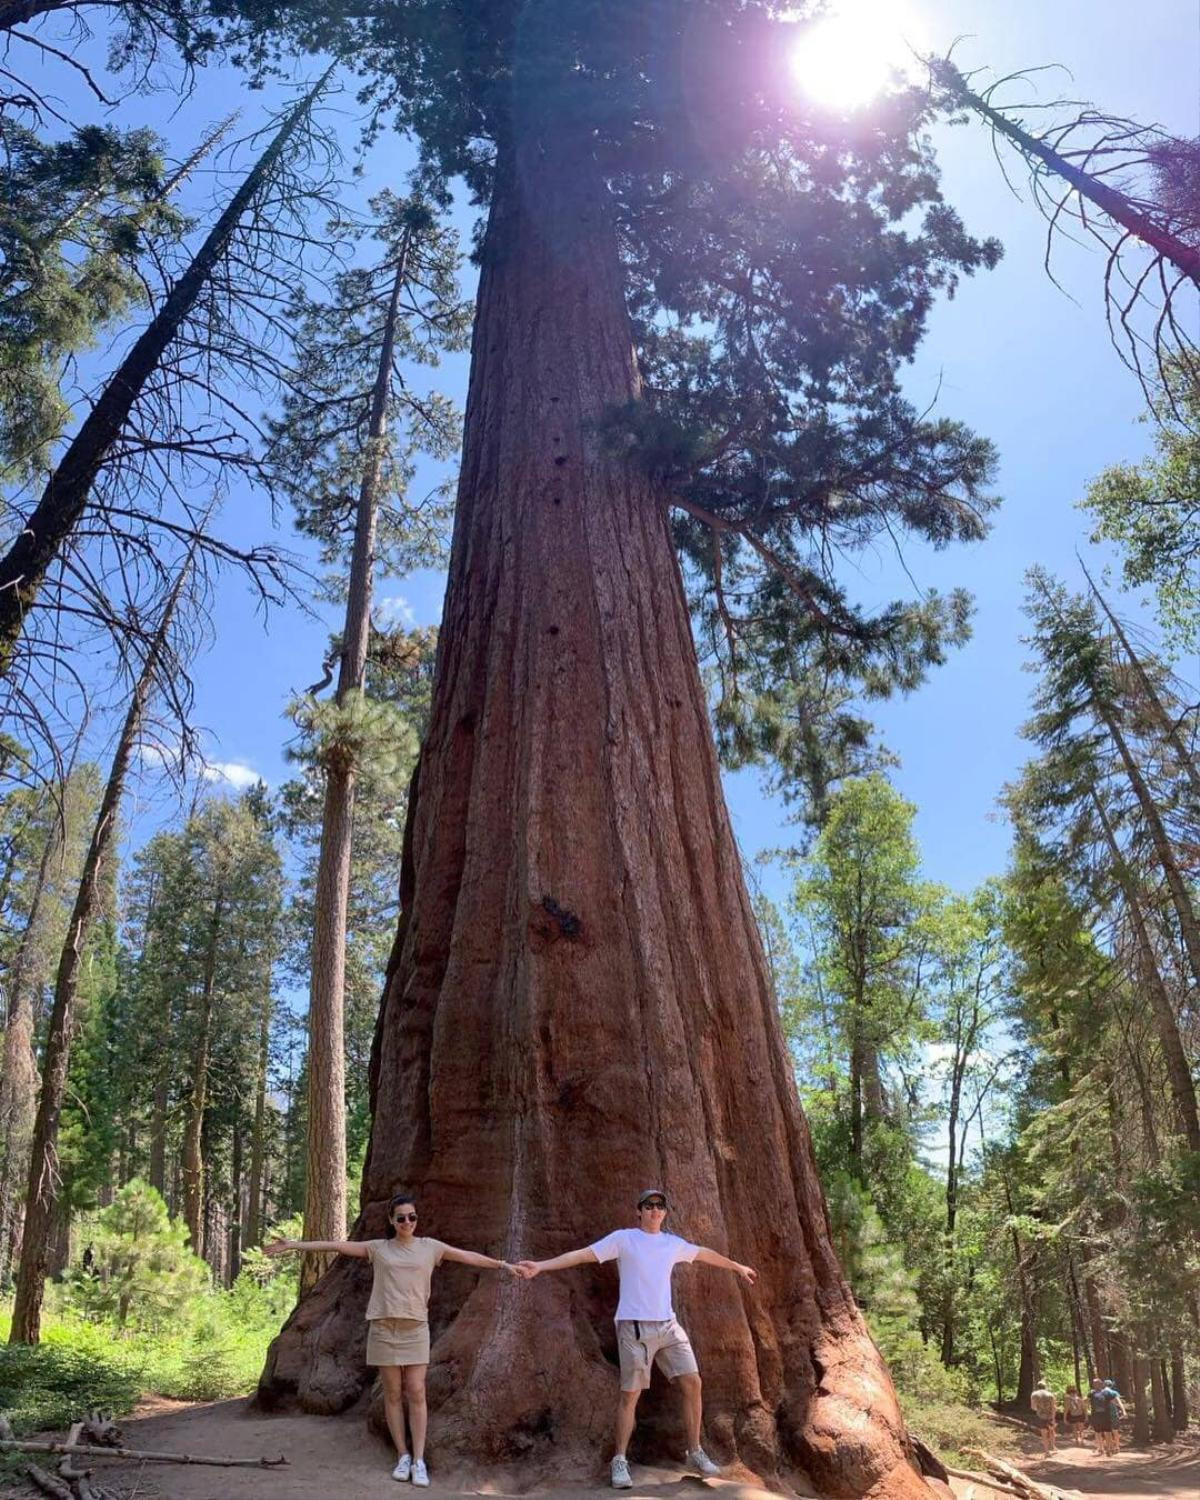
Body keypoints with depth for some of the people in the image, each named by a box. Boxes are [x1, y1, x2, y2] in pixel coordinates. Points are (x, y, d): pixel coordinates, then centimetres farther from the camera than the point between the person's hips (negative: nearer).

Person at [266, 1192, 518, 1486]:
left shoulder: (429, 1247, 6)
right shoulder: (378, 1248, 4)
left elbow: (468, 1256, 5)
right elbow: (337, 1245, 0)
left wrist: (502, 1265, 1)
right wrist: (293, 1245, -4)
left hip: (415, 1328, 0)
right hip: (383, 1327, 0)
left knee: (416, 1393, -3)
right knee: (393, 1393, 4)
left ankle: (418, 1460, 3)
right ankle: (403, 1456, 14)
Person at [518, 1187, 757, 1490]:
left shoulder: (674, 1244, 11)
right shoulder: (622, 1238, -5)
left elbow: (705, 1254, 27)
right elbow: (582, 1254, -11)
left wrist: (738, 1267, 38)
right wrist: (541, 1266, -20)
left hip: (668, 1325, 5)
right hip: (634, 1327, -5)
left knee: (692, 1383, 1)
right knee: (630, 1394, -2)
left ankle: (695, 1453, 18)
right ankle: (619, 1461, 13)